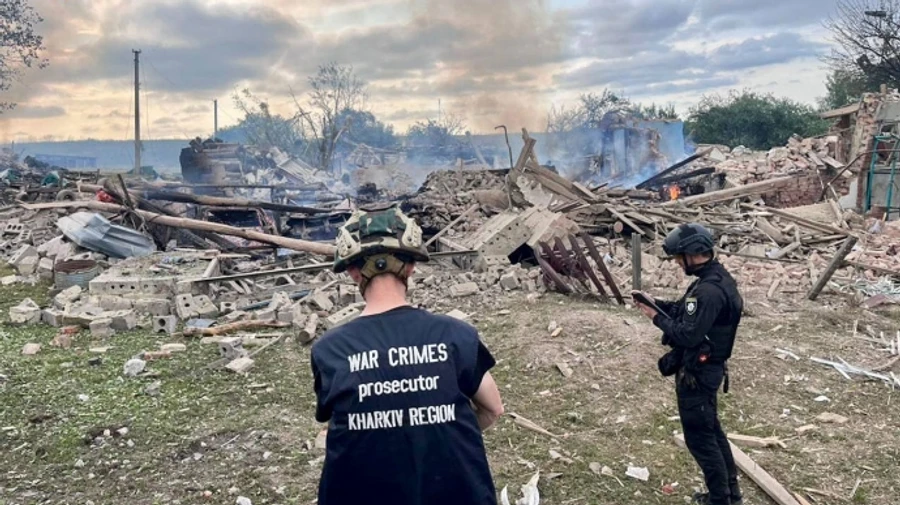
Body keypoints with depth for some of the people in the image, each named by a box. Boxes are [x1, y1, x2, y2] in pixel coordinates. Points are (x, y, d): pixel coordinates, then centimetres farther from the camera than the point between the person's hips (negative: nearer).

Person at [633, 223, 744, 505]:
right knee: (711, 430, 22)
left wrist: (657, 318, -16)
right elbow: (687, 311, 16)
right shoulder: (716, 277, 5)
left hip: (696, 374, -10)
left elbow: (688, 335, -29)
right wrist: (656, 303, 6)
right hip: (706, 368, 10)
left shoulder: (709, 291, -28)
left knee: (699, 437, 3)